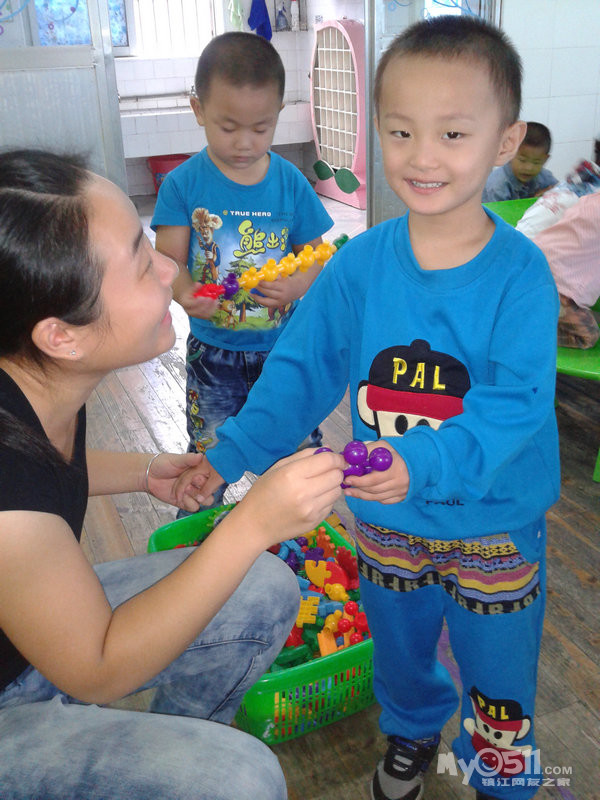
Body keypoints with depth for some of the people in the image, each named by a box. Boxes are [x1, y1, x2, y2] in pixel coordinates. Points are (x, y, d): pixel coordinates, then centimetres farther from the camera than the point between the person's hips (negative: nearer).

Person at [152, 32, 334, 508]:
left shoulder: (291, 183, -4)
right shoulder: (183, 184, -8)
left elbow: (316, 255, 1)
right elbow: (168, 259, -9)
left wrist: (297, 285, -22)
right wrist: (185, 293, -32)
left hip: (282, 347, 1)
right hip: (213, 350, 0)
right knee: (208, 456, 13)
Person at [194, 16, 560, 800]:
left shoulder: (519, 273, -19)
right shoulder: (360, 264, -11)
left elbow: (518, 402, -26)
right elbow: (300, 371, -7)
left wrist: (426, 460, -41)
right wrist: (231, 455, -13)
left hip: (494, 521, -2)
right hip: (386, 518, 3)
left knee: (497, 663, 16)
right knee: (398, 644, 25)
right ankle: (411, 733, 57)